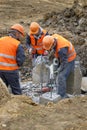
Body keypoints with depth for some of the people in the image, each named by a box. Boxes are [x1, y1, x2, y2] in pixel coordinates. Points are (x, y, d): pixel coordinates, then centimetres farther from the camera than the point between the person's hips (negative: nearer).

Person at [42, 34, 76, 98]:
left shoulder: (61, 49, -39)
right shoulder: (53, 37, -15)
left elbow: (64, 62, -28)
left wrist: (59, 70, -15)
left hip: (68, 60, -9)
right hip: (62, 58, 9)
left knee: (61, 77, -17)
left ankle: (61, 96, -12)